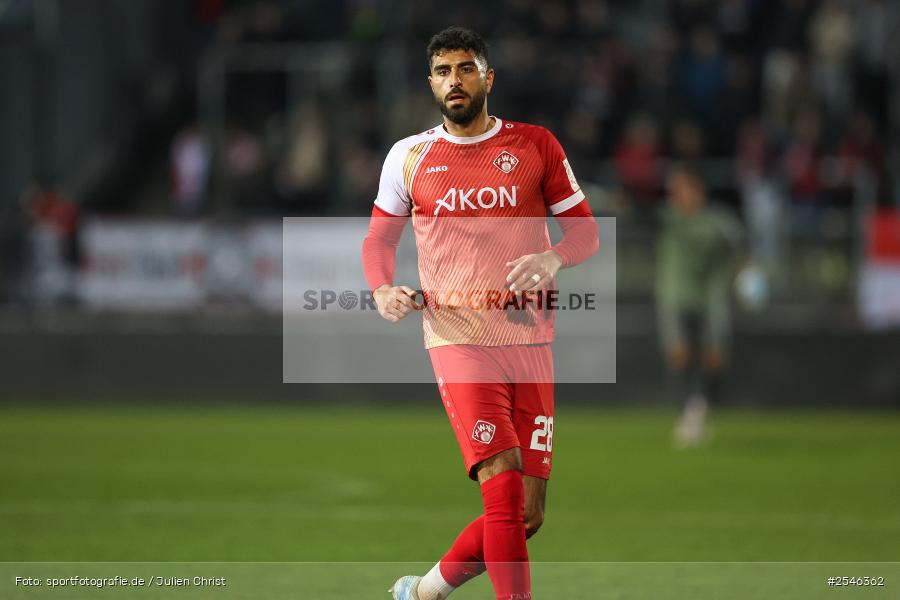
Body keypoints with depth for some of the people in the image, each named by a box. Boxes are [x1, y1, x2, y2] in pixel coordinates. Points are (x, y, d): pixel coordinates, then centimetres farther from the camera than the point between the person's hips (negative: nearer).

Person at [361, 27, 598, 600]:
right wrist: (383, 290, -3)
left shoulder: (536, 145, 6)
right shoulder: (409, 156, 7)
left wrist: (553, 258, -13)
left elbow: (585, 230, 9)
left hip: (530, 339, 2)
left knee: (527, 514, 3)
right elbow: (379, 237, 18)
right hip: (457, 338, -2)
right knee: (505, 490, -19)